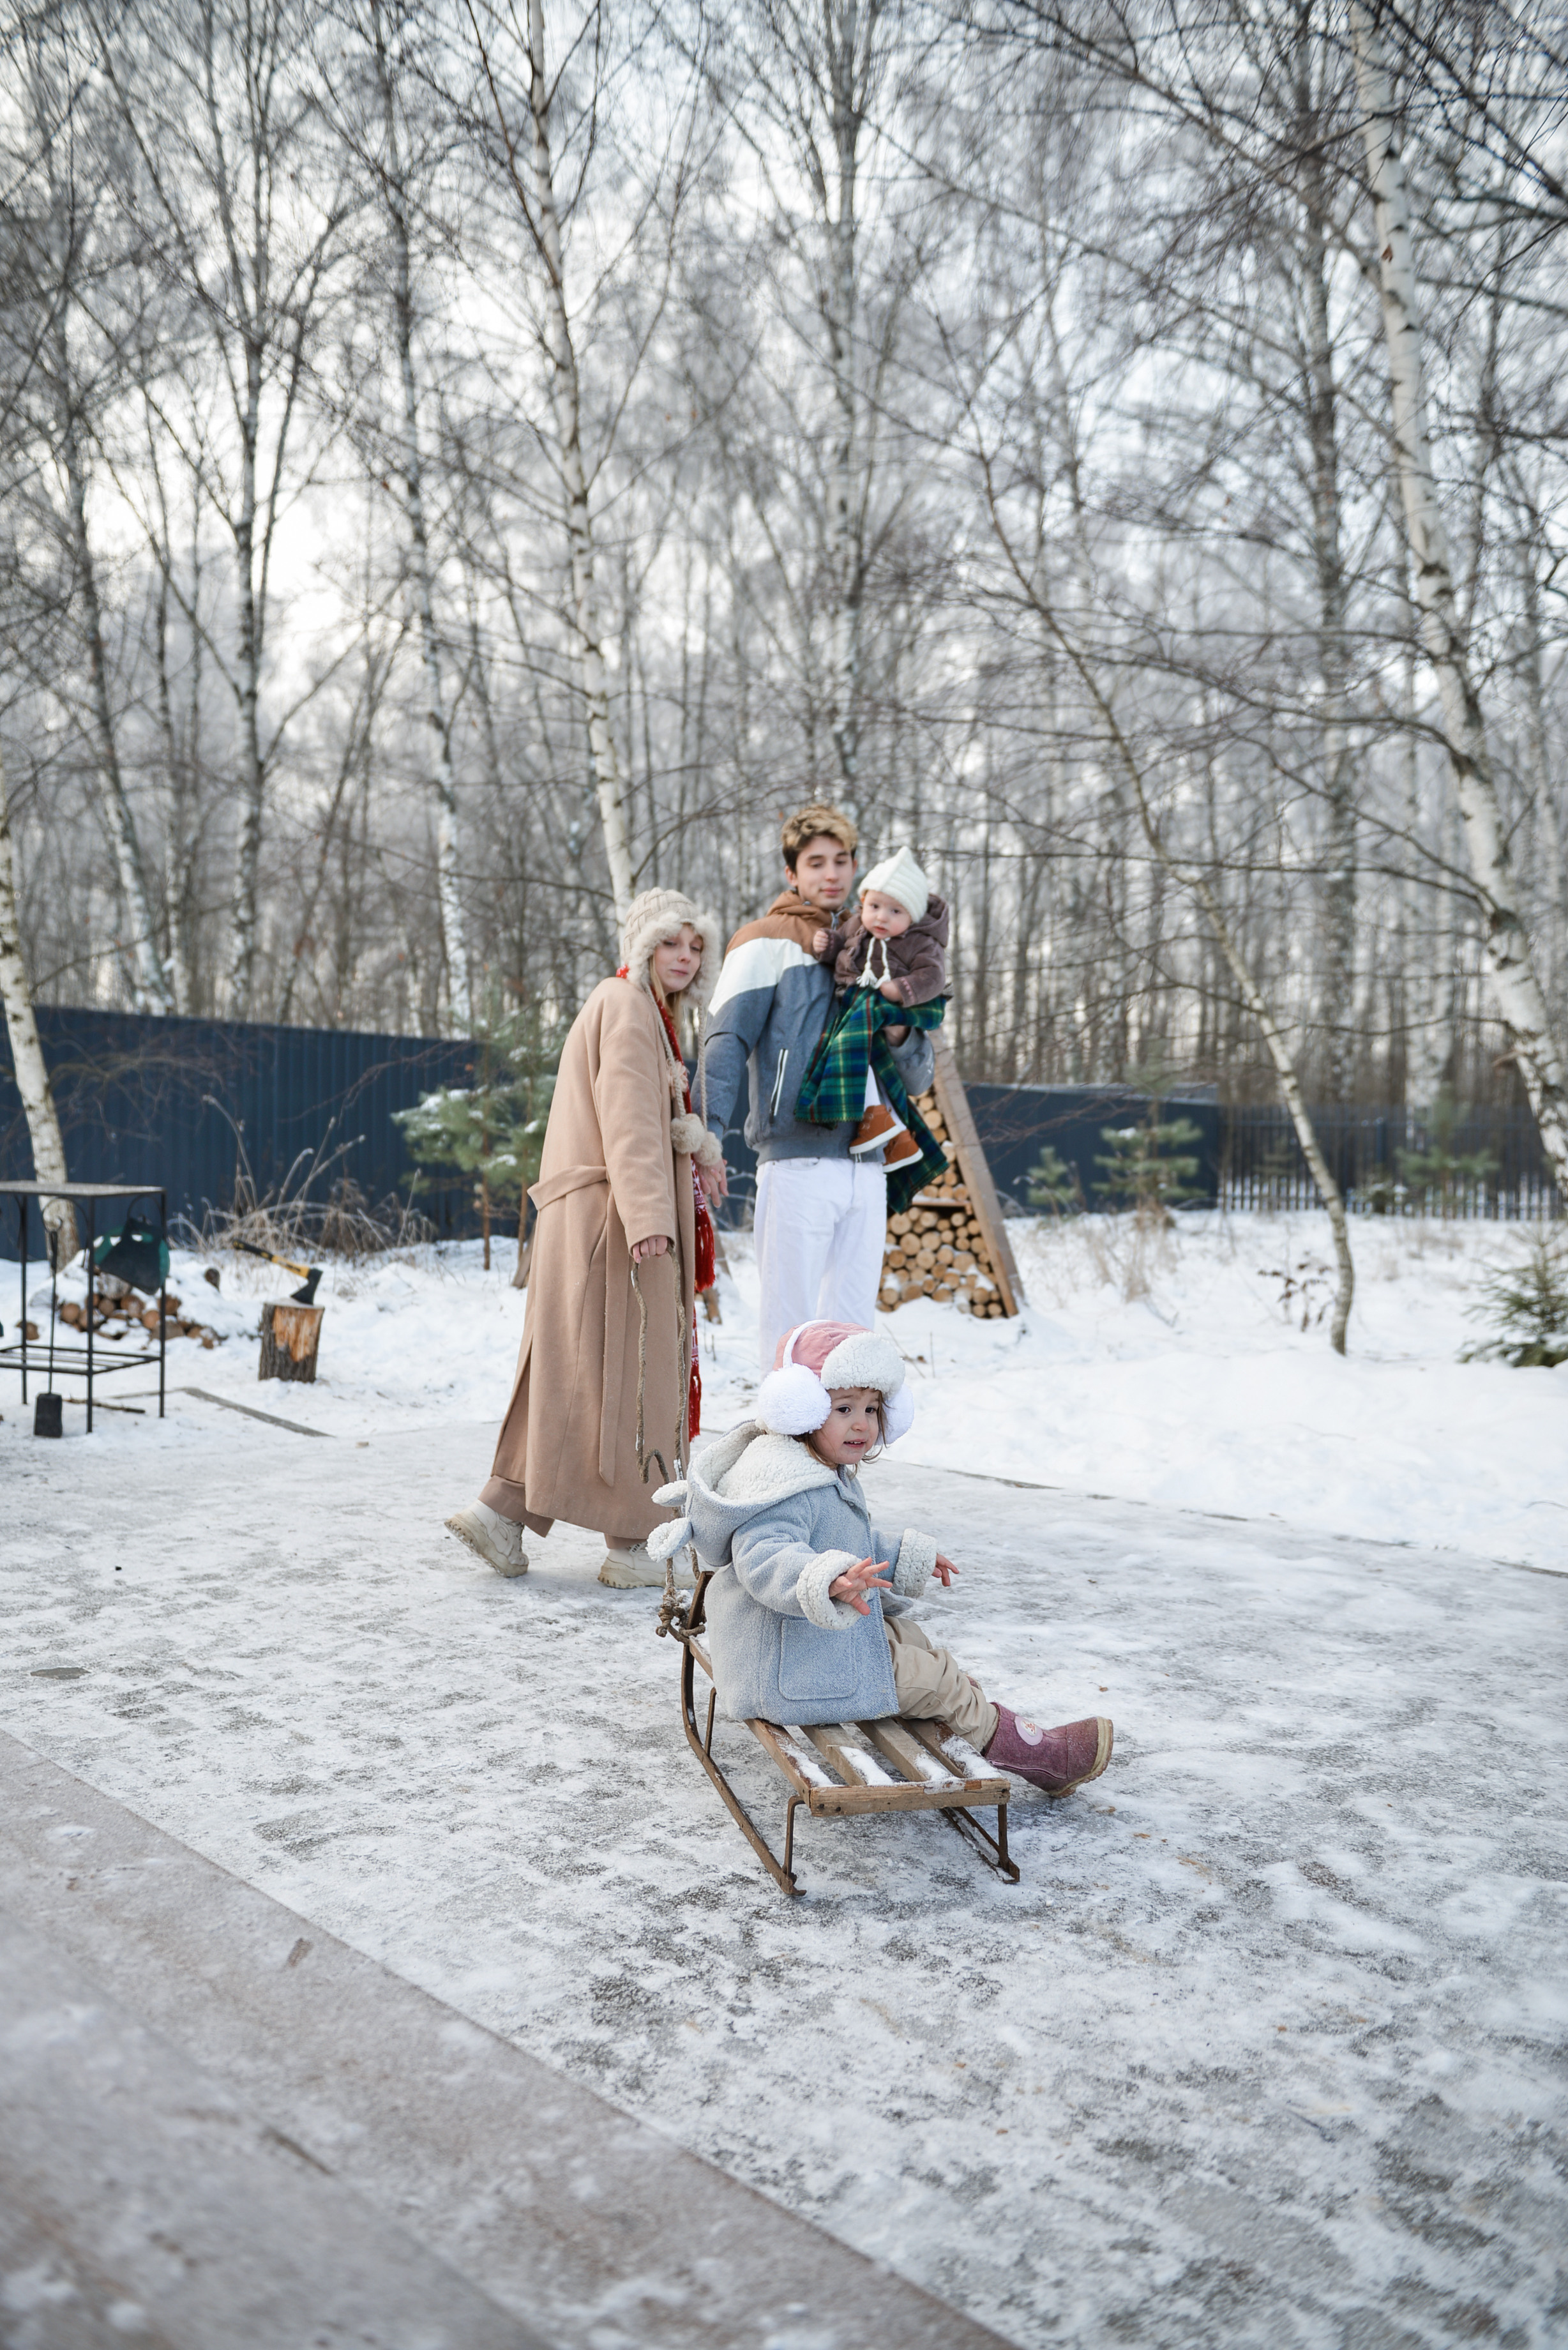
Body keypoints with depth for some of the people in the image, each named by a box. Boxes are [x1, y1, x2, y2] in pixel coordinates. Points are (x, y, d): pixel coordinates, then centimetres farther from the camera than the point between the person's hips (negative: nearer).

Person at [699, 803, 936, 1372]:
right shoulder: (767, 945, 4)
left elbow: (917, 1079, 19)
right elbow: (725, 1043, -8)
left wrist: (899, 1032, -3)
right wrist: (707, 1132, -23)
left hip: (866, 1169, 6)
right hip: (796, 1161, -6)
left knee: (852, 1325, 8)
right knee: (791, 1325, -5)